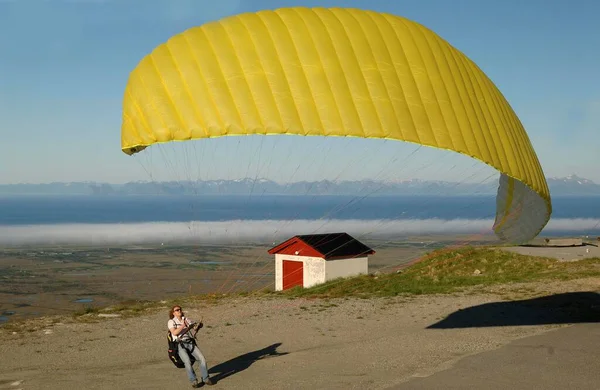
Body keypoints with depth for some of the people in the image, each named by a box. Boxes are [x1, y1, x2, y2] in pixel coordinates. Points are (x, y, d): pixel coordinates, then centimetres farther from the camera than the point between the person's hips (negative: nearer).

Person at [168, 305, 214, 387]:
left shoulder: (186, 320, 18)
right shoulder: (171, 322, 6)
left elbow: (198, 325, 17)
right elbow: (174, 333, -12)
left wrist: (200, 324, -6)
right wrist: (183, 326, -21)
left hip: (190, 343, 4)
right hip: (180, 344, -4)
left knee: (202, 358, -15)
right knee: (187, 362, -27)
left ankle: (205, 378, -3)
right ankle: (194, 381, -17)